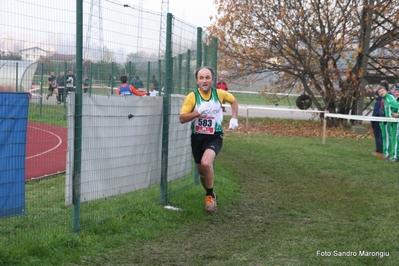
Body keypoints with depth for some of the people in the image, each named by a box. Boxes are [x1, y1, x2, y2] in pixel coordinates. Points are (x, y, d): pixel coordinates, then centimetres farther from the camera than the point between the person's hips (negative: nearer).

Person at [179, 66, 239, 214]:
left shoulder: (219, 93, -7)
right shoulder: (192, 96, -12)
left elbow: (233, 100, 15)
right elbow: (182, 119, -16)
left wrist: (234, 118, 2)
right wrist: (198, 112, -30)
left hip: (214, 137, -2)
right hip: (197, 137, 2)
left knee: (206, 163, -28)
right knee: (201, 170, 14)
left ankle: (210, 196, -7)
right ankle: (210, 194, 43)